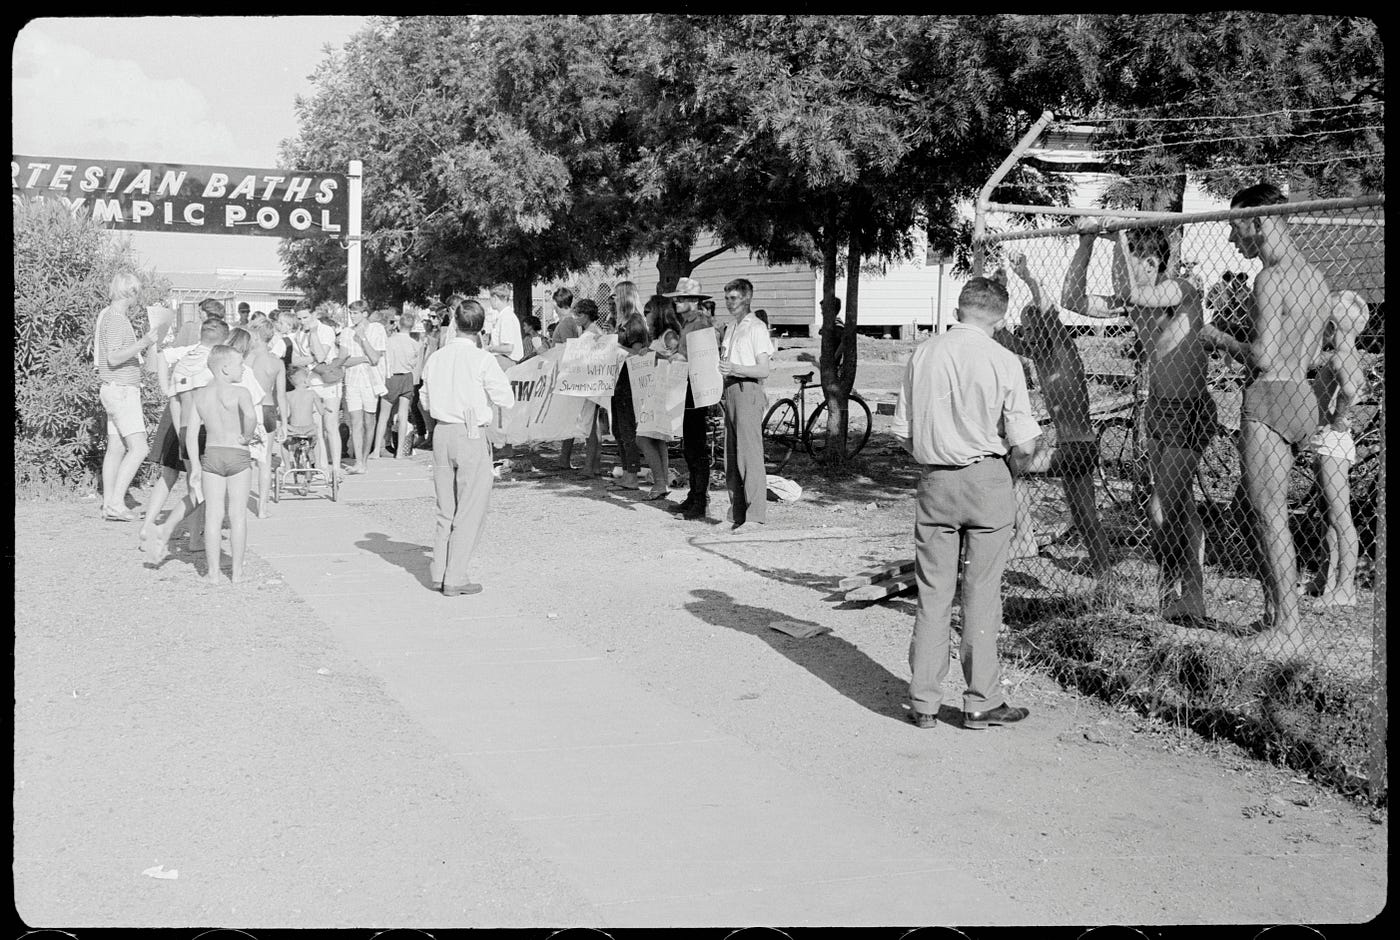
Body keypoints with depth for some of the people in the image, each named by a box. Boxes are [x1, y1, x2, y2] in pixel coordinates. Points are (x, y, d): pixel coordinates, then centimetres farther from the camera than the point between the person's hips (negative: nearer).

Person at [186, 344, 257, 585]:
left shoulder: (199, 395, 3)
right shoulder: (240, 392, -10)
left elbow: (191, 433, 1)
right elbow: (250, 415, -31)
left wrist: (195, 466, 6)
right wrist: (248, 436, -12)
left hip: (211, 455, 3)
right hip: (238, 456, -3)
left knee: (213, 515, 7)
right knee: (237, 514, 6)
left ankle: (213, 572, 8)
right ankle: (237, 571, 11)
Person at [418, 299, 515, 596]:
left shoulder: (435, 358, 4)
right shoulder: (482, 359, -12)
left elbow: (426, 400, 13)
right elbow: (506, 399, -8)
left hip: (441, 432, 6)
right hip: (471, 437, -5)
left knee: (446, 510, 16)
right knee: (471, 510, 2)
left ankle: (439, 574, 17)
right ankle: (456, 579, 1)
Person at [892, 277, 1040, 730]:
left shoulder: (921, 355, 2)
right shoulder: (1003, 361, -9)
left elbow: (901, 432, 5)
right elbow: (1024, 444, -9)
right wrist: (1008, 472, 10)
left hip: (933, 482, 3)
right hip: (985, 479, -3)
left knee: (932, 593, 8)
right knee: (981, 594, 4)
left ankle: (923, 702, 12)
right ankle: (981, 702, 10)